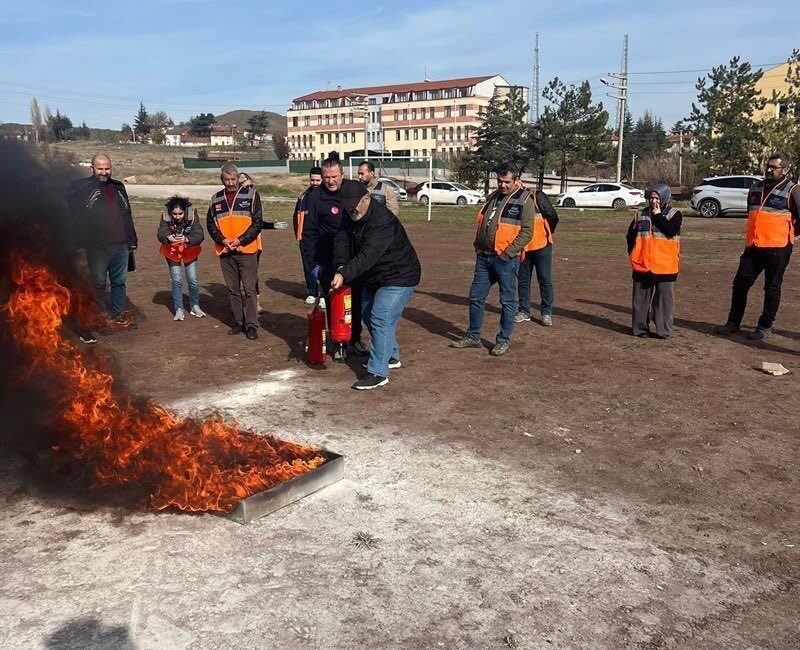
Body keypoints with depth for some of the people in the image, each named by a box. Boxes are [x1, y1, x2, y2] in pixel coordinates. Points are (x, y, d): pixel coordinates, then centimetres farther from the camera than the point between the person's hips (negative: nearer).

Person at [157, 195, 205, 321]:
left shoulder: (192, 215, -23)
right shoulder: (166, 217, -20)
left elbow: (199, 235, -30)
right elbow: (161, 234, -28)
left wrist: (186, 239, -48)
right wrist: (168, 237, -51)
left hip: (190, 250, 0)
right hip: (172, 251, 0)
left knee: (193, 280, 2)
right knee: (176, 280, -2)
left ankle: (195, 306, 22)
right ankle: (179, 309, 7)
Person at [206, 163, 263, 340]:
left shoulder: (251, 194, -2)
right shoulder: (216, 199, 10)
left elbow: (257, 222, -6)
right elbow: (210, 223, 11)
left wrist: (241, 240, -14)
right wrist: (221, 240, -6)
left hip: (247, 249, -4)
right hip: (225, 252, 5)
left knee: (249, 289, -4)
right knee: (233, 289, 11)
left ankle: (251, 325, 0)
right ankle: (239, 322, 21)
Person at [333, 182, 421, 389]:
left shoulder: (382, 221, -29)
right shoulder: (353, 219, 1)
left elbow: (367, 256, -38)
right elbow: (341, 241, -8)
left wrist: (345, 275, -45)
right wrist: (341, 266, -27)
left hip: (398, 278, -10)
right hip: (374, 279, 10)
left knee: (380, 319, -18)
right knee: (368, 316, 19)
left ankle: (378, 373, -14)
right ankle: (391, 356, 36)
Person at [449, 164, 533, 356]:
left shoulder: (524, 201, -7)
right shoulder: (493, 197, 14)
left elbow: (527, 232, -13)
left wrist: (507, 254, -17)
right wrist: (478, 247, 11)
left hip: (506, 260, -7)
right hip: (484, 257, 7)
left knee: (508, 301, 3)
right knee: (476, 297, 10)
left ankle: (503, 340, 14)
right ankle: (473, 337, 22)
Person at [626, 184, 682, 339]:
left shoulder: (674, 214, 0)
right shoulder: (641, 214, 9)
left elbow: (671, 231, -18)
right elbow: (630, 235, 14)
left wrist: (658, 215, -13)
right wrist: (633, 253, 4)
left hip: (665, 266, -2)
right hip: (643, 264, 3)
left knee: (664, 297, 1)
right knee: (641, 297, 7)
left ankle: (663, 330, 8)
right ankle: (640, 327, 16)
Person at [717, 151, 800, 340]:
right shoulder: (756, 188, 13)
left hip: (777, 248, -5)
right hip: (753, 246, 6)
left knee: (772, 287, 4)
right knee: (740, 284, 5)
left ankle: (765, 326, 13)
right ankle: (733, 322, 15)